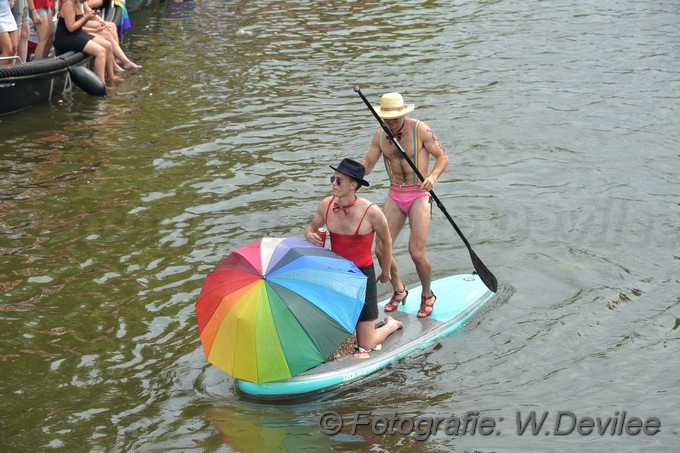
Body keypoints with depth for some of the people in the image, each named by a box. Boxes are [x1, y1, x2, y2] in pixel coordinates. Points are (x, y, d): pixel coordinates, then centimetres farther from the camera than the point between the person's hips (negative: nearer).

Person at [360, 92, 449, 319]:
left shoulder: (420, 129, -11)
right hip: (395, 196, 5)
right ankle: (399, 291, 23)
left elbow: (443, 157, -8)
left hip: (419, 195, -5)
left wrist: (432, 176, -28)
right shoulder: (380, 136, 3)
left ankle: (427, 295, 13)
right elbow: (367, 164, 11)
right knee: (381, 250, -3)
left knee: (416, 253, -14)